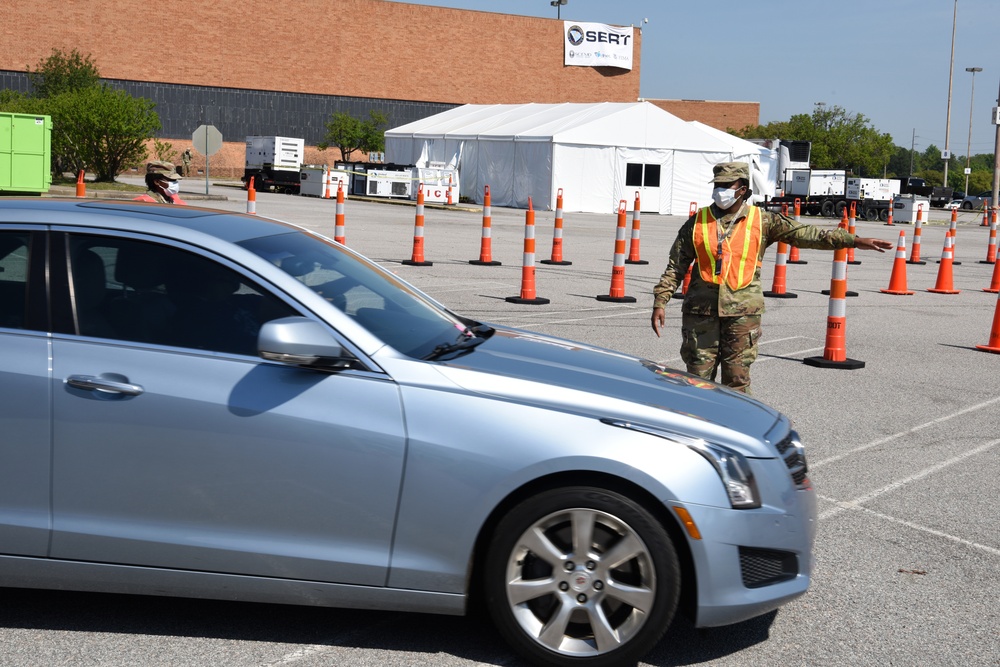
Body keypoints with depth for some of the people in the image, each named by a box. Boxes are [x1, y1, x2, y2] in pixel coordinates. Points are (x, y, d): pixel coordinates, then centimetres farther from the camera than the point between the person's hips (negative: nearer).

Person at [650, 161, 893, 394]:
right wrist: (660, 302, -1)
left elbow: (805, 234, -1)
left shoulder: (762, 221, 3)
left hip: (742, 313, 0)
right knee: (698, 379, 5)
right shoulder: (697, 222, 4)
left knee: (737, 379, 4)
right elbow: (675, 267, 7)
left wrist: (854, 241, -7)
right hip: (701, 312, 1)